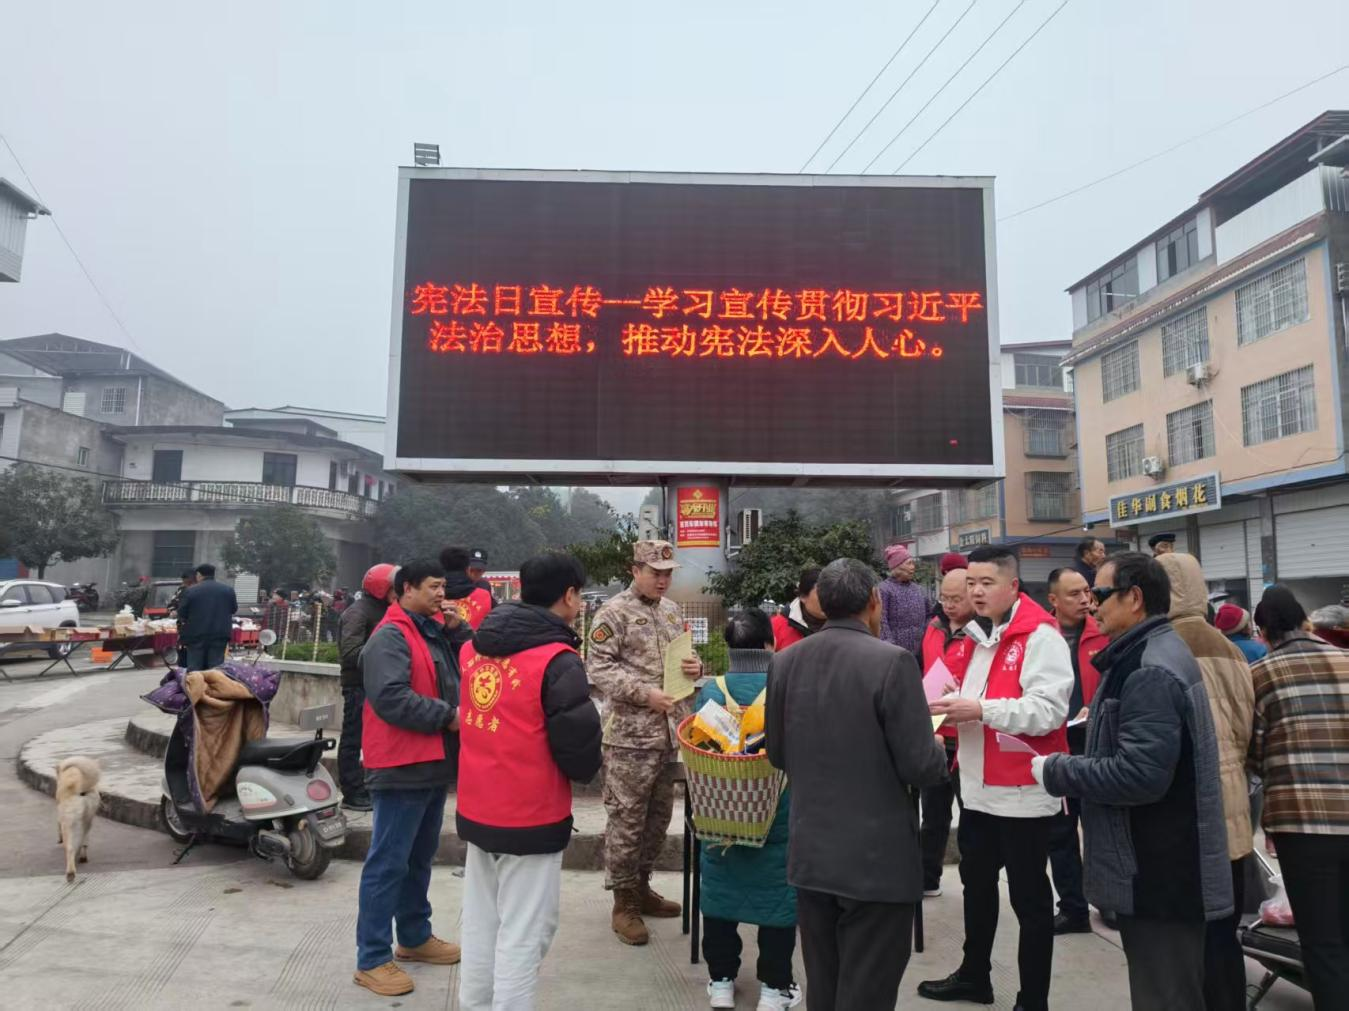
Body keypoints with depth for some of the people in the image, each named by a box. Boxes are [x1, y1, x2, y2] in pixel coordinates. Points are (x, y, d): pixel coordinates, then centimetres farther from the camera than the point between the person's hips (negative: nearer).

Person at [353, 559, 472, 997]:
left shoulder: (435, 630, 12)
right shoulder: (390, 637, -16)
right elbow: (391, 697, -26)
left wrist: (456, 630, -1)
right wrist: (448, 716, -21)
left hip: (433, 762, 9)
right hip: (401, 765, -9)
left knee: (419, 857, 20)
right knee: (388, 863, -1)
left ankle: (415, 937, 34)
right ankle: (372, 959, 10)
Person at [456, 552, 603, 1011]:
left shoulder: (474, 647, 3)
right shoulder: (557, 660, -19)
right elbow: (579, 745, -17)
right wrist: (584, 772, 4)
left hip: (475, 811, 7)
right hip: (531, 818, -7)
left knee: (480, 924, 19)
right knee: (523, 933, 5)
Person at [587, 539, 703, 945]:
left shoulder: (672, 611, 13)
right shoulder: (613, 613, -9)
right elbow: (600, 669, -14)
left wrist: (696, 666, -1)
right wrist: (645, 693, -22)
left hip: (670, 731, 7)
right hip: (630, 734, -7)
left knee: (659, 816, 16)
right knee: (626, 819, 0)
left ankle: (641, 886, 31)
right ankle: (623, 903, 13)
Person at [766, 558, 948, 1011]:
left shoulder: (783, 662, 0)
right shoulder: (892, 661, -17)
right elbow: (922, 768, -17)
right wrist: (939, 750, 5)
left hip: (809, 853, 5)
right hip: (877, 859, -5)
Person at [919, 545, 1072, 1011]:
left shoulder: (1040, 634, -14)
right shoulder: (976, 634, 13)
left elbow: (1049, 709, -24)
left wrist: (982, 710, -27)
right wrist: (955, 704, 4)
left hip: (1023, 789, -8)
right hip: (978, 786, 8)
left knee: (1029, 897, 6)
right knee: (976, 884, 21)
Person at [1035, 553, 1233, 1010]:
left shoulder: (1150, 672, -22)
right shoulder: (1151, 655, 11)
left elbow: (1139, 775, -30)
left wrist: (1055, 771, -17)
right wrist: (1071, 766, 8)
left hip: (1158, 876, -10)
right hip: (1160, 870, 11)